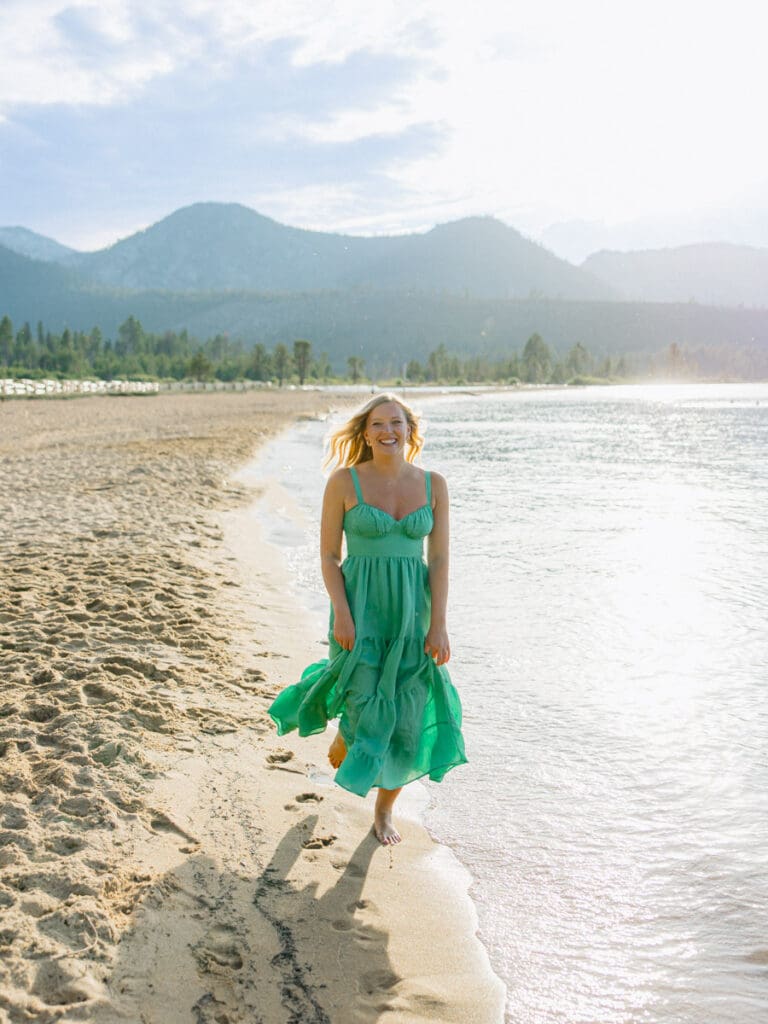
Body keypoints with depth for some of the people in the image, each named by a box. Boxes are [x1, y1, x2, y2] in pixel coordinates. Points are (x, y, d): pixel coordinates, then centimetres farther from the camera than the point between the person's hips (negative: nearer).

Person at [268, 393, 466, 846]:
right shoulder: (344, 481, -5)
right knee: (368, 710, -9)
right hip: (360, 606, -2)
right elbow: (329, 555, -3)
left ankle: (385, 810, 28)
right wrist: (341, 614, -13)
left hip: (412, 610, 3)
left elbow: (440, 560, 0)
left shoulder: (434, 485, 1)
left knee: (405, 720, 5)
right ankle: (344, 737, 31)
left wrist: (438, 625, -7)